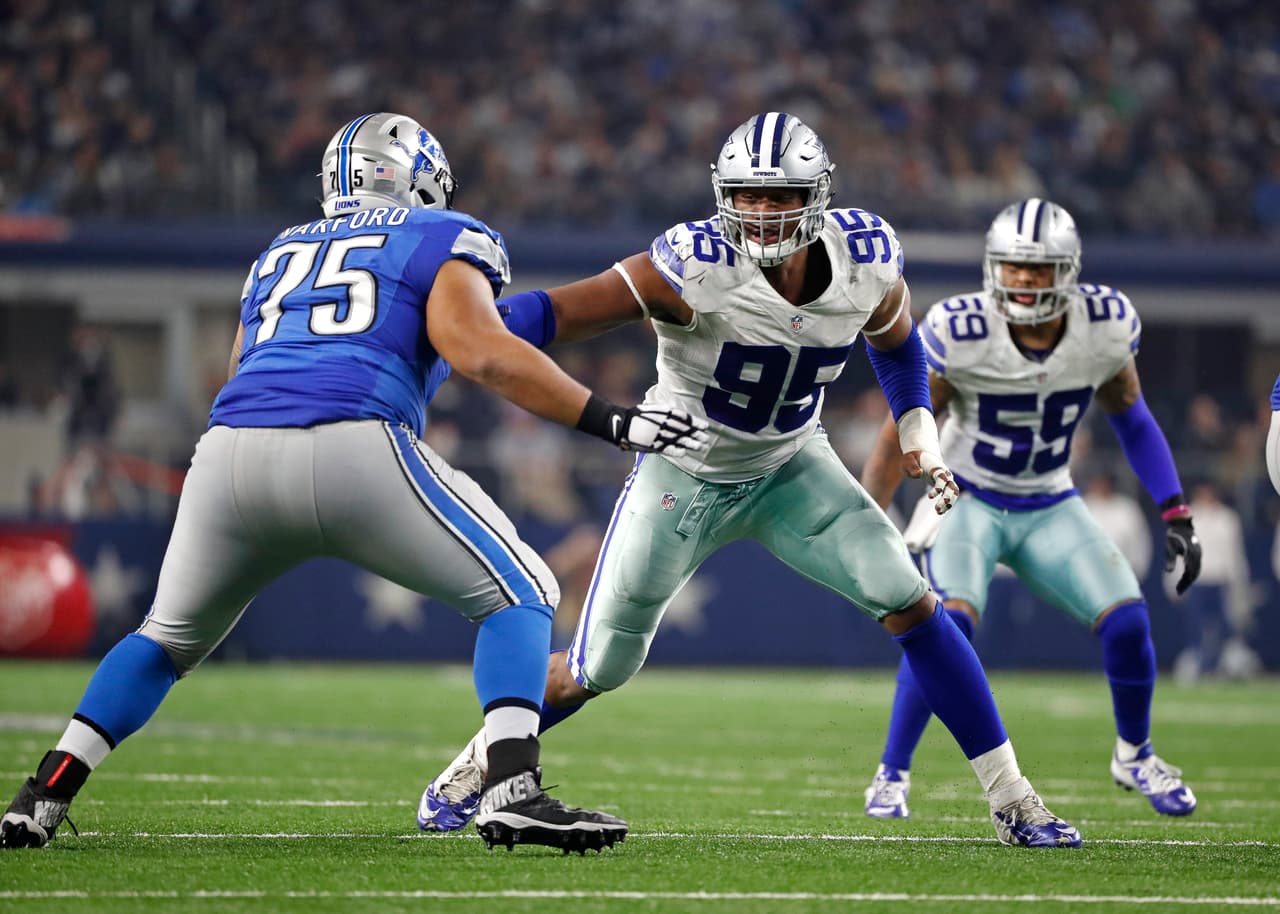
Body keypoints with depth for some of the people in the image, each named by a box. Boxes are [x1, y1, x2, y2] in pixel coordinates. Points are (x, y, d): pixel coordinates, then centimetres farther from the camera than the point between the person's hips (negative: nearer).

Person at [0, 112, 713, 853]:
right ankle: (512, 790, -9)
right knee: (519, 595, 11)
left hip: (231, 457, 5)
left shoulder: (278, 255, 32)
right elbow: (477, 349, -1)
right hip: (355, 453, -5)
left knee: (172, 637, 28)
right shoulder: (443, 239, 17)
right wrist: (613, 422, -1)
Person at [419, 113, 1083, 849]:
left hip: (791, 470, 3)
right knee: (595, 672, 3)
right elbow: (557, 314, -35)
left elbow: (896, 340, 8)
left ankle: (1010, 796, -3)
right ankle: (481, 764, 32)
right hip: (684, 477, -3)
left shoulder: (866, 264, -17)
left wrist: (920, 436, -1)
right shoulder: (695, 269, -31)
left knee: (912, 605, -13)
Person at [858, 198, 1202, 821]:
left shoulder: (1105, 328, -14)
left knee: (1126, 623, -10)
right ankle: (891, 775, -12)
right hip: (968, 500, -3)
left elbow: (1131, 419, 4)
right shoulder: (960, 333, -24)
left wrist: (1175, 516, 0)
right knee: (950, 623, -28)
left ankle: (1134, 756, 20)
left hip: (1050, 507, 3)